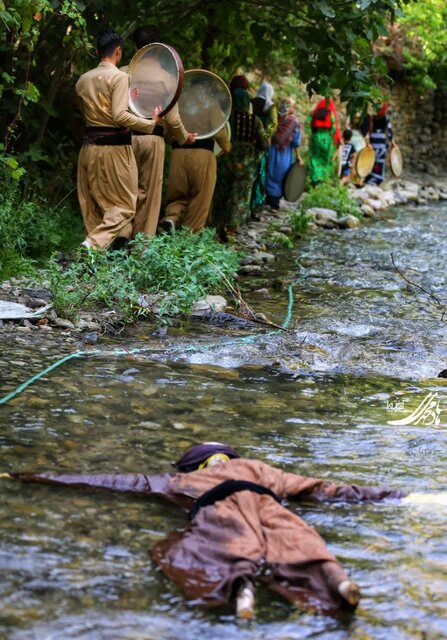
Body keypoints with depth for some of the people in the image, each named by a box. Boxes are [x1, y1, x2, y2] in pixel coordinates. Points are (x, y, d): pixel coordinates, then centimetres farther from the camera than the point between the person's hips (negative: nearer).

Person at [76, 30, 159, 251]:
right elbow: (119, 116, -19)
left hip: (89, 145, 7)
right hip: (114, 147, -7)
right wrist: (151, 123, -10)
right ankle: (94, 244, -17)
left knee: (93, 205, 13)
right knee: (123, 205, 0)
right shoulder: (119, 77, -10)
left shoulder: (83, 80, 11)